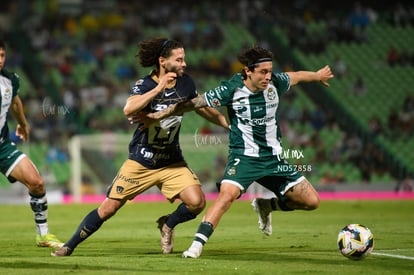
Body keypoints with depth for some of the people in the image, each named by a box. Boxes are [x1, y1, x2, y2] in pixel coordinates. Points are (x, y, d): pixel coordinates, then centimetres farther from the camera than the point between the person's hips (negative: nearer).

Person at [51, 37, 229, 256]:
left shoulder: (186, 83, -2)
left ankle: (168, 224, 15)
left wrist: (230, 124, 12)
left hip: (172, 162, 4)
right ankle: (69, 246, 14)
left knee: (197, 202, -16)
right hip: (140, 162, -3)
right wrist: (159, 88, -37)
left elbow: (203, 109, 16)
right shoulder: (145, 85, -16)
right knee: (109, 208, -2)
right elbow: (129, 109, -36)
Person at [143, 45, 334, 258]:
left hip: (273, 157, 5)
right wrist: (159, 115, -12)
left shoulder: (275, 83, -5)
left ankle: (266, 206, 24)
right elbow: (194, 103, -12)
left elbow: (296, 76, 17)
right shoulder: (231, 89, -17)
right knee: (227, 194, -33)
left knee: (311, 201, 0)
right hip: (244, 156, -5)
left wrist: (318, 76, 35)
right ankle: (197, 245, -28)